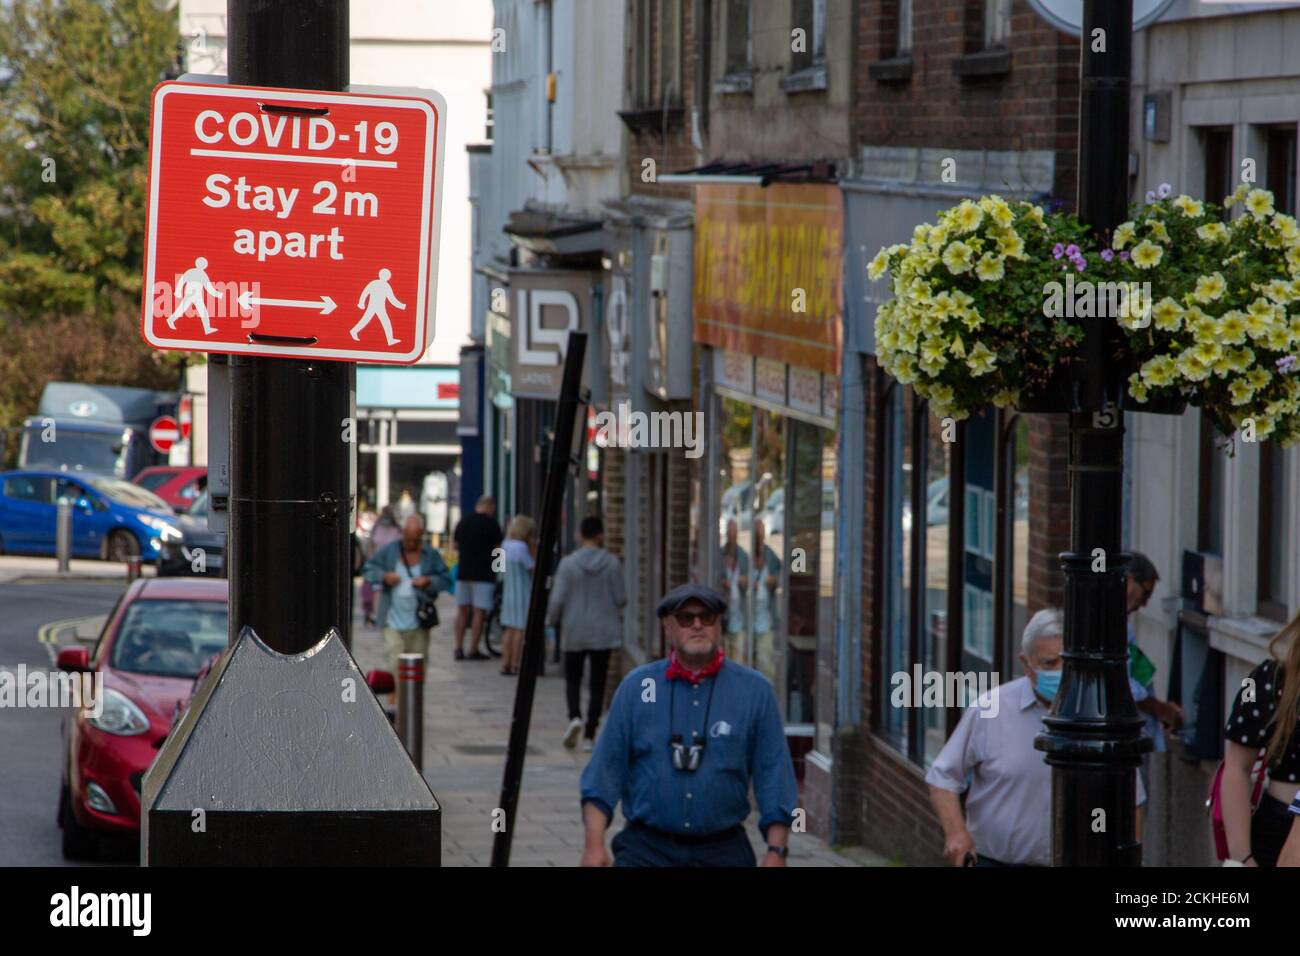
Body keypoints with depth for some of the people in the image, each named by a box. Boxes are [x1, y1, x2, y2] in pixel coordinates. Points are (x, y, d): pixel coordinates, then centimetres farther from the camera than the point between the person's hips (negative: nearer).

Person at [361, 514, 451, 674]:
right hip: (393, 624, -1)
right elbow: (367, 570, 6)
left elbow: (446, 580, 5)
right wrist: (384, 577, -12)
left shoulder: (431, 555, 3)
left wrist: (429, 582, -14)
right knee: (395, 664, -10)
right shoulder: (388, 551, 3)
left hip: (418, 625, 1)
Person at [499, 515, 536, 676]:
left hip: (509, 594, 8)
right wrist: (534, 549, -6)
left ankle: (505, 663, 8)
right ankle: (515, 664, -5)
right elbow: (533, 567, -10)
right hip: (523, 593, -8)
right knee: (520, 630, -4)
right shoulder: (521, 547, -16)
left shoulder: (507, 546, 9)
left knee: (509, 629, 9)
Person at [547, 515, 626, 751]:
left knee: (572, 679, 15)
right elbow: (620, 599, -5)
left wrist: (552, 620, 10)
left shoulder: (568, 564, -10)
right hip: (603, 632, 0)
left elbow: (557, 599, -9)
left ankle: (575, 716, -13)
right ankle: (589, 735, 3)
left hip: (574, 632, 0)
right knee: (597, 683, 7)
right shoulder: (612, 564, -7)